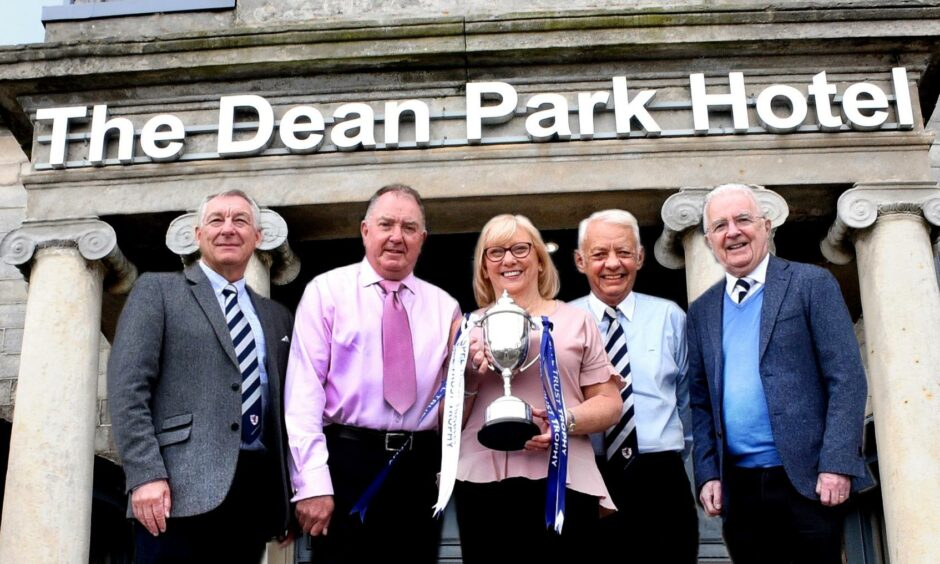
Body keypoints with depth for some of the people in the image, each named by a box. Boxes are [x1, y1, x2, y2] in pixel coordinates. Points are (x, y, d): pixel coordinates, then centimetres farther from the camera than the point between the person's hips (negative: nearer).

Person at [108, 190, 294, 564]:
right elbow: (127, 386, -4)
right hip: (182, 486, -4)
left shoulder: (276, 316, 20)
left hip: (257, 488, 5)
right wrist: (146, 474, -15)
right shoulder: (157, 290, 6)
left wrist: (287, 495, 10)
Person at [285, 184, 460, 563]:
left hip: (420, 468, 4)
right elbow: (303, 389, -7)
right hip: (348, 462, -3)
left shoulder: (444, 307, 12)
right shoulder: (327, 291, 1)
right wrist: (312, 482, -14)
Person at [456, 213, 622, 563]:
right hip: (482, 482, 1)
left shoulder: (575, 321, 12)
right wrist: (471, 374, -6)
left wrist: (566, 420, -12)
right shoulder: (468, 329, 13)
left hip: (562, 481, -1)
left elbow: (610, 403, 7)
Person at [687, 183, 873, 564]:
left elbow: (847, 379, -5)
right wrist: (707, 474, 2)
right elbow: (701, 402, 13)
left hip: (808, 478, -3)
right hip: (739, 487, 4)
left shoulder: (811, 284, 1)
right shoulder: (701, 311, 13)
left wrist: (836, 464, -13)